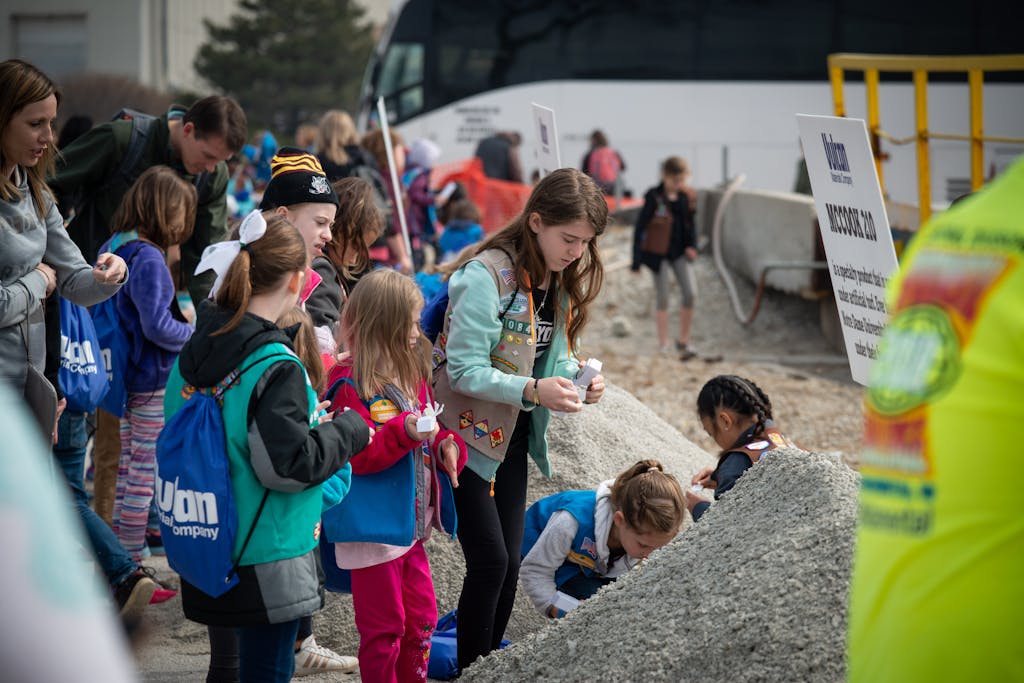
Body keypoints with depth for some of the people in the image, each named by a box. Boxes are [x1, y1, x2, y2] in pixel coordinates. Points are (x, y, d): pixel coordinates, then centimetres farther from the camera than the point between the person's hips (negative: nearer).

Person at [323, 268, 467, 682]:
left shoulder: (413, 375, 11)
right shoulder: (351, 386, -15)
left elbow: (428, 433, 23)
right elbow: (358, 456, -21)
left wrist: (446, 444, 1)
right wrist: (404, 431, -32)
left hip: (410, 523, 8)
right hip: (373, 529, -8)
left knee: (421, 619, 14)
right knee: (385, 626, 0)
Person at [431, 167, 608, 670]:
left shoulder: (562, 280, 4)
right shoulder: (487, 274, -21)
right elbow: (465, 370, -22)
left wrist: (576, 380, -9)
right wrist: (533, 390, -33)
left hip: (513, 438, 7)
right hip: (469, 434, -7)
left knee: (509, 564, 6)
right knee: (490, 562, -10)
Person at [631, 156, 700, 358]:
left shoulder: (687, 196, 0)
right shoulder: (654, 197, -13)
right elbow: (640, 227, -10)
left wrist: (692, 245, -2)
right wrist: (636, 260, -10)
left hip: (679, 252, 4)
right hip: (658, 252, -4)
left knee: (691, 294, -7)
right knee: (662, 298, 3)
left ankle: (684, 341, 7)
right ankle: (663, 346, 15)